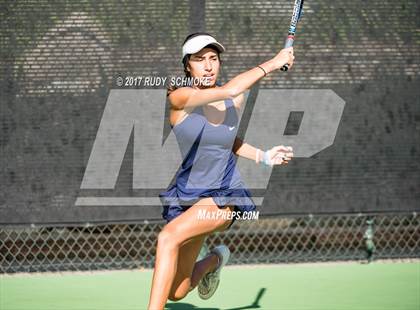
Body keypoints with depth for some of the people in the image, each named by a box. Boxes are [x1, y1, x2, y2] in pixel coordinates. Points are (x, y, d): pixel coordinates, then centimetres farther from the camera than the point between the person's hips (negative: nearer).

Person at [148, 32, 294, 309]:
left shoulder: (236, 100, 1)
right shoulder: (179, 97, -14)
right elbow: (230, 89, -28)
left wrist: (263, 157, 6)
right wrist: (272, 63, -20)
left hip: (225, 196, 0)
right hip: (187, 195, 0)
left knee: (169, 237, -30)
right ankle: (215, 260, 41)